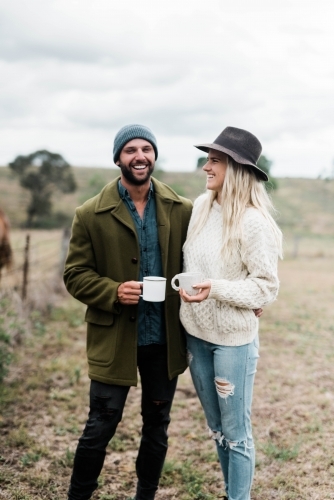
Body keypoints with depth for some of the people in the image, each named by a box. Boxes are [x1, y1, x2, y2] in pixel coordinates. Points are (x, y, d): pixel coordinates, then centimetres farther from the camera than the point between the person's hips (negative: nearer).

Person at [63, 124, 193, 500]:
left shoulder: (180, 210, 0)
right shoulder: (91, 215, -6)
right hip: (114, 339, -3)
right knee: (101, 427, 6)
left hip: (164, 338, 3)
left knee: (157, 426, 17)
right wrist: (114, 292, -21)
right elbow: (75, 275, -5)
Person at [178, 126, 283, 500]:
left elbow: (267, 287, -16)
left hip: (233, 339, -7)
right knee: (216, 428, 20)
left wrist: (217, 289, -27)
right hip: (196, 334, 7)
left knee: (236, 431, 7)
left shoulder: (252, 222, -18)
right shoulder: (200, 207, 1)